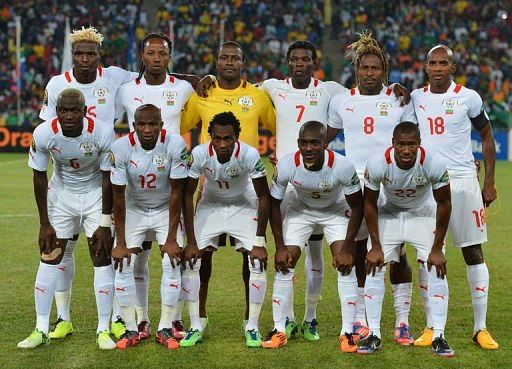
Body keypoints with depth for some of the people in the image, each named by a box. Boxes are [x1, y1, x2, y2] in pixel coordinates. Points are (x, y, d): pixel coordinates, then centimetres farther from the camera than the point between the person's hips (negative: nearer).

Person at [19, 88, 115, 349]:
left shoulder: (102, 134, -27)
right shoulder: (43, 134, -23)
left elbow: (108, 179, -15)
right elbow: (39, 178, -9)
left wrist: (105, 224, -13)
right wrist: (44, 223, -7)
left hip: (96, 194, -1)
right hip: (61, 193, 2)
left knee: (102, 258, -6)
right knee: (49, 259, -2)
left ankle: (103, 330, 1)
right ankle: (41, 330, 4)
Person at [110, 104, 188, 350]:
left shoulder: (175, 145, -25)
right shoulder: (121, 148, -23)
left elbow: (176, 193, -18)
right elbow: (118, 197, -16)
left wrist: (171, 238, -18)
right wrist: (120, 243, -15)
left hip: (166, 210, 0)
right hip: (133, 210, 0)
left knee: (173, 263, -13)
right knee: (123, 264, -10)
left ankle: (165, 329, -1)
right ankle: (131, 330, 1)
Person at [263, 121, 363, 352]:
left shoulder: (342, 166, -34)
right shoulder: (287, 166, -30)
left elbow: (357, 207, -19)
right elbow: (274, 205, -13)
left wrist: (347, 249, -20)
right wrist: (279, 246, -14)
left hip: (336, 211, -1)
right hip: (301, 210, 1)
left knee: (346, 265, -15)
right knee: (284, 264, -7)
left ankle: (347, 332, -7)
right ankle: (279, 330, 3)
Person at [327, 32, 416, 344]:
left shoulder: (399, 100, 4)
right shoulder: (341, 101, 8)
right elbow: (325, 138, 18)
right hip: (354, 184, 1)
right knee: (357, 253, 5)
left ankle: (403, 321, 4)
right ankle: (359, 319, 15)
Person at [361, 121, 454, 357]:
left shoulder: (435, 165, -32)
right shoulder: (377, 165, -30)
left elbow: (444, 204, -16)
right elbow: (370, 203, -13)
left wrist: (437, 248, -13)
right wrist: (376, 246, -10)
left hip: (423, 213, 0)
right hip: (389, 212, 1)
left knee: (436, 269, -13)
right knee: (374, 268, -10)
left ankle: (438, 337, -5)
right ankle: (374, 335, 0)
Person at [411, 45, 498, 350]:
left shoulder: (468, 98, -2)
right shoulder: (415, 98, 7)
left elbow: (487, 137, 6)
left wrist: (490, 183, 2)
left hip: (463, 181, -2)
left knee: (473, 253, 1)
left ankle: (481, 328, 6)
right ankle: (431, 327, 10)